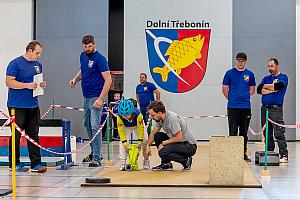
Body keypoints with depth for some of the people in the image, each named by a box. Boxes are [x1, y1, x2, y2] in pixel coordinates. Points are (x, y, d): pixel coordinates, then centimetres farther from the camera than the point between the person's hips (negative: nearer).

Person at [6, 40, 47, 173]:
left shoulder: (38, 65, 13)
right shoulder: (15, 64, -9)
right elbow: (9, 82, -14)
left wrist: (42, 85, 2)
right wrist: (27, 85, -21)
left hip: (33, 106, 7)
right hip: (17, 106, -6)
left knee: (34, 135, 6)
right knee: (16, 135, 1)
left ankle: (36, 164, 8)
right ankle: (14, 164, 11)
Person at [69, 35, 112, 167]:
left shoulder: (100, 59, -15)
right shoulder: (83, 56, 9)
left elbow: (108, 80, -18)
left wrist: (101, 99, -24)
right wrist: (76, 79, 6)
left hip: (96, 98, -9)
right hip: (86, 97, 9)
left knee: (95, 127, -13)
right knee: (87, 125, 17)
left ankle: (96, 158, -12)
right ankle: (95, 152, 30)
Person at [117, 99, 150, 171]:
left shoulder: (138, 114, -41)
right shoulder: (119, 116, -36)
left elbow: (141, 129, -30)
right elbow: (121, 131, -26)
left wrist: (139, 142, -29)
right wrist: (125, 144, -30)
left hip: (138, 126, -1)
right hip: (126, 127, 1)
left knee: (145, 140, -12)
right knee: (122, 141, -21)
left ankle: (146, 161, 7)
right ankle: (123, 162, -13)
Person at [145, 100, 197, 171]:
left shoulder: (172, 118, -25)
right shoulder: (159, 118, 1)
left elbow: (179, 138, -25)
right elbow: (153, 134, 13)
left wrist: (163, 143, -16)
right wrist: (148, 145, 1)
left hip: (190, 145, -9)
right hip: (178, 142, 9)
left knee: (163, 153, -25)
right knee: (157, 136, 4)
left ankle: (186, 161, -6)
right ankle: (166, 164, 7)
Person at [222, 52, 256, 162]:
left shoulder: (250, 74, 8)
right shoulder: (230, 73, 1)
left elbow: (252, 90, 16)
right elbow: (224, 89, 5)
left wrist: (244, 97, 8)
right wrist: (231, 99, 6)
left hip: (246, 107, 3)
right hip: (233, 107, -3)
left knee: (244, 132, 9)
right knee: (233, 131, -2)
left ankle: (243, 154, 16)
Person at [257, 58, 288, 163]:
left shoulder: (283, 77, 3)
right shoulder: (266, 78, 17)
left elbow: (277, 86, -17)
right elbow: (259, 90, 1)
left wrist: (266, 86, -2)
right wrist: (273, 89, -7)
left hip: (276, 108, -5)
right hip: (264, 108, 5)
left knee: (279, 133, -9)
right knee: (267, 134, 9)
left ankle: (284, 155, -7)